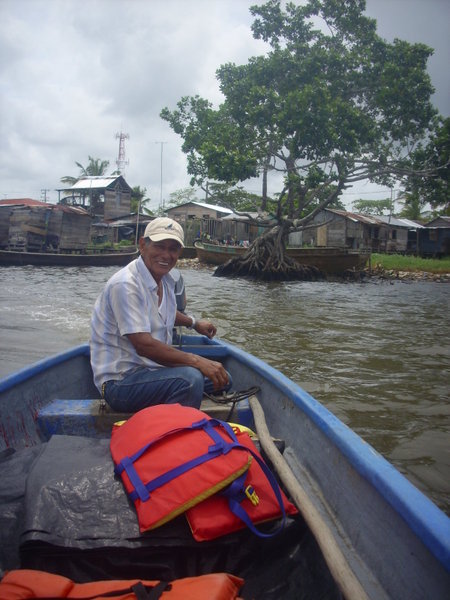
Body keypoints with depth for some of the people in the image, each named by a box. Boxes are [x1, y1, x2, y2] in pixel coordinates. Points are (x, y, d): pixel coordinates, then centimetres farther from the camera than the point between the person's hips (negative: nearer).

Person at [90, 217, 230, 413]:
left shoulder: (166, 280, 8)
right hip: (120, 380, -9)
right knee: (190, 378, -32)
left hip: (154, 366, 9)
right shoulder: (126, 284, -21)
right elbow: (144, 345, -28)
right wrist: (198, 361, -29)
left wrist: (194, 323, 28)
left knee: (221, 378, 8)